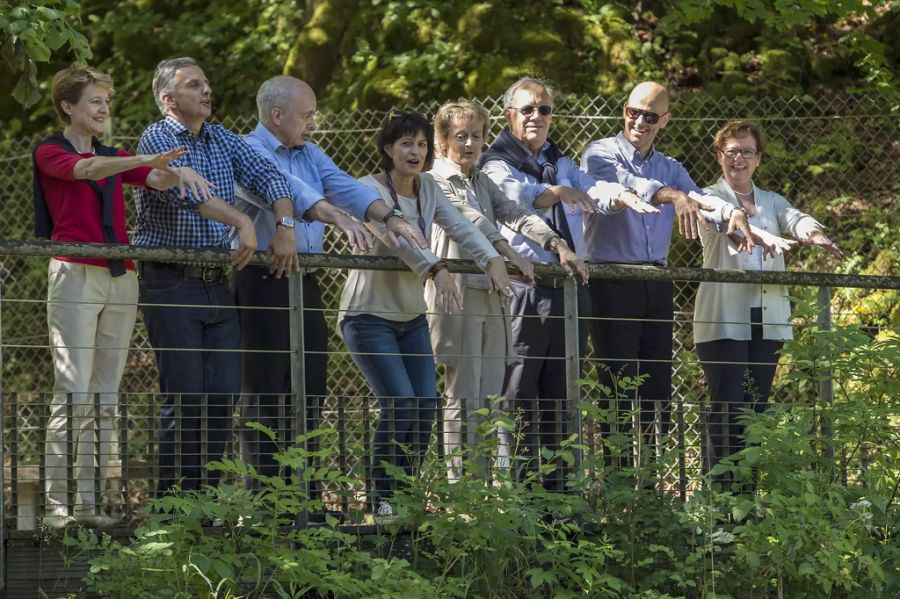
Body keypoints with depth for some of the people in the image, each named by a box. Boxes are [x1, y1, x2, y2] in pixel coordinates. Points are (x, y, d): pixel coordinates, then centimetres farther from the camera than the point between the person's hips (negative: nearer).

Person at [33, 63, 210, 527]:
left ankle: (90, 503, 3)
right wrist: (149, 160, -31)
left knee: (106, 397, 2)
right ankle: (57, 503, -12)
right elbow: (88, 169, -18)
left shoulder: (114, 157, 20)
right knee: (73, 394, -11)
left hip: (120, 278, 6)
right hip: (76, 276, -6)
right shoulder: (50, 153, 2)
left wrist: (176, 172, -19)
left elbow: (157, 180, 5)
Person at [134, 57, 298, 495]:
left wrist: (285, 228, -10)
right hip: (171, 284, -6)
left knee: (223, 396, 3)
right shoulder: (156, 139, -6)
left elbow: (268, 176, 7)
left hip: (217, 284, 6)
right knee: (184, 398, -8)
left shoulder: (222, 140, 15)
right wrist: (242, 222, -32)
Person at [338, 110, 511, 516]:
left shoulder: (427, 189, 7)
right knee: (401, 402, -17)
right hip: (369, 315, -7)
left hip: (411, 316, 7)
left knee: (426, 404, -2)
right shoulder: (371, 189, -14)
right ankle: (382, 497, -5)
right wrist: (436, 269, -45)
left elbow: (460, 227, -5)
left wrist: (491, 260, -24)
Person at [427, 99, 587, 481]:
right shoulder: (435, 182, -2)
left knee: (490, 399, 4)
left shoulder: (482, 182, 21)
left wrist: (559, 246, -9)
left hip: (492, 295, 7)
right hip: (458, 294, -7)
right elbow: (471, 220, -17)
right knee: (463, 397, -6)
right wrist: (512, 255, -30)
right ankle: (458, 482, -3)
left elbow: (516, 215, 7)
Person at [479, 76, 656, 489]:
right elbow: (518, 193, -21)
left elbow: (591, 189, 2)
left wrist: (621, 197, -22)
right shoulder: (497, 164, 1)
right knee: (518, 398, -7)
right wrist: (559, 192, -40)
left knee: (559, 399, 8)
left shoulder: (561, 164, 21)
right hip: (523, 290, -6)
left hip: (566, 288, 6)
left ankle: (555, 486, 11)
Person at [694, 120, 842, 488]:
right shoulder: (710, 197, 4)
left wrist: (813, 233, -30)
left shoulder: (772, 202, 17)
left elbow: (795, 219, -4)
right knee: (727, 408, -10)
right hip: (724, 319, -4)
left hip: (767, 320, 4)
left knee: (756, 408, 5)